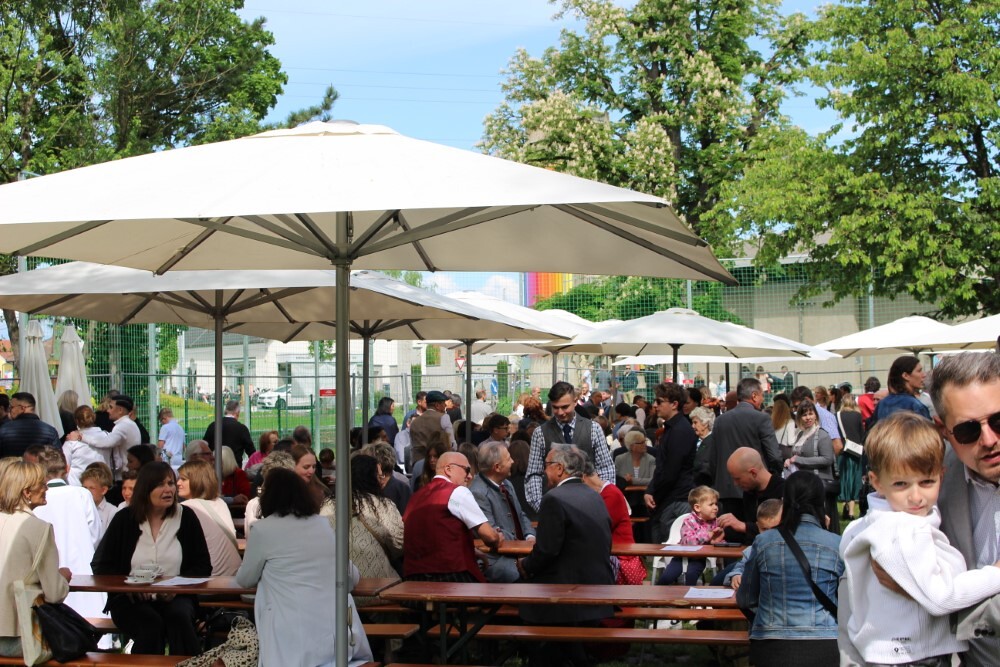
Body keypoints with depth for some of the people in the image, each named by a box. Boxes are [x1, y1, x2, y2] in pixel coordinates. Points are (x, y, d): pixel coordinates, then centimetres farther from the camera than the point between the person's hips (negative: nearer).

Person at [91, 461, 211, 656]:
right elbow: (100, 565, 3)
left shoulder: (186, 517, 6)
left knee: (180, 617, -32)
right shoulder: (125, 520, 4)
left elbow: (203, 566, 6)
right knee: (151, 624, -32)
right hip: (131, 600, -1)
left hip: (174, 598, 1)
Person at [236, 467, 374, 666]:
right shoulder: (323, 524, 15)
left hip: (295, 641, -5)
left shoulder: (264, 529, 0)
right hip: (340, 634, 5)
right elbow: (352, 577, 25)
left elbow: (245, 580, 17)